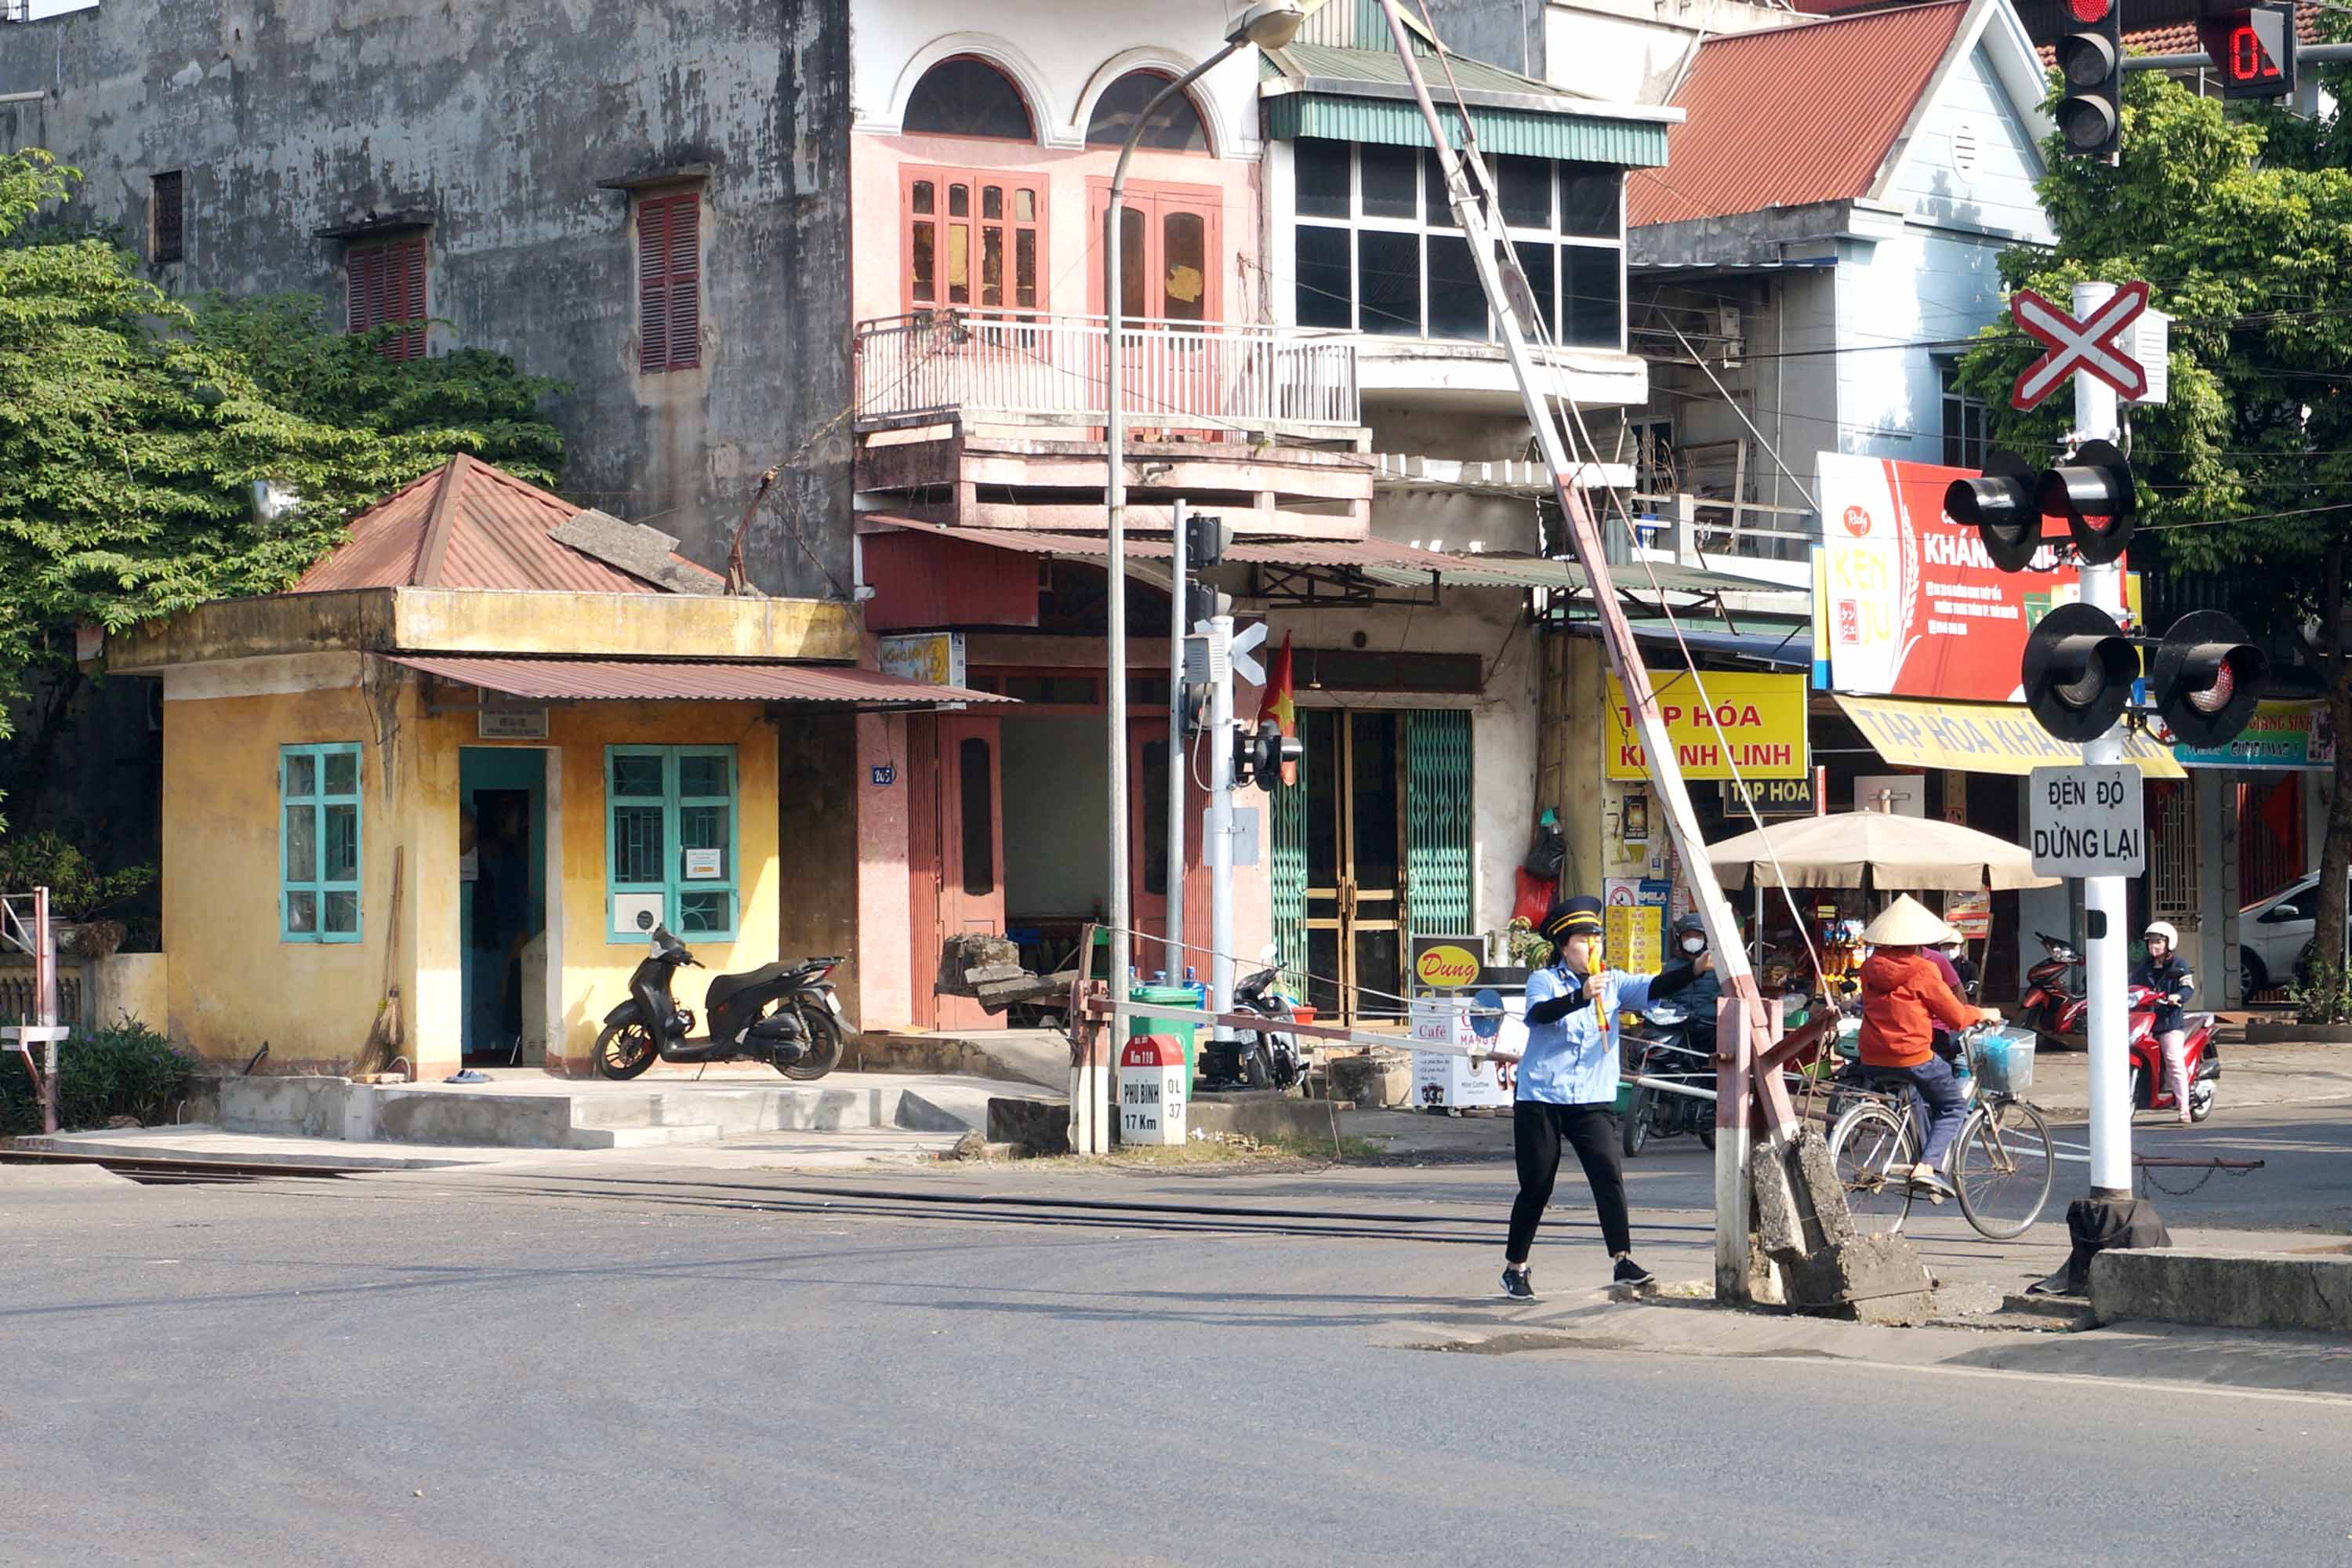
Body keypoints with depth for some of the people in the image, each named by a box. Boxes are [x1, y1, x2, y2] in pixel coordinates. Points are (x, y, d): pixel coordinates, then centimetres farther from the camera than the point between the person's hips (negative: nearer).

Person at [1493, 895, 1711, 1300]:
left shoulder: (1613, 982, 8)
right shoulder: (1544, 981, -2)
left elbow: (1653, 988, -9)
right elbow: (1540, 1012, -23)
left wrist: (1695, 969, -27)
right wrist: (1581, 997, -41)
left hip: (1594, 1101, 2)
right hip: (1540, 1099, -2)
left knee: (1608, 1175, -16)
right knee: (1536, 1187, 3)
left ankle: (1623, 1261, -17)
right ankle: (1514, 1268, 18)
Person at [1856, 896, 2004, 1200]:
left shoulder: (1870, 968, 7)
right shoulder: (1922, 970, -10)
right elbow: (1956, 1017, -4)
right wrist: (1983, 1014, 16)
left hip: (1873, 1063, 6)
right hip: (1912, 1057, -6)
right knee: (1954, 1106, 13)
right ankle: (1927, 1166, -6)